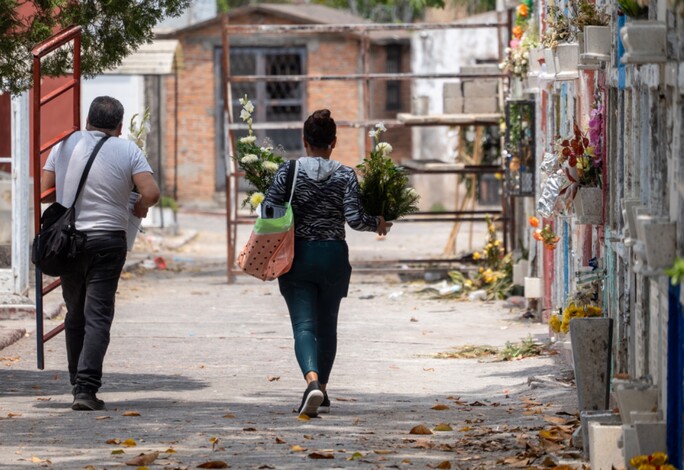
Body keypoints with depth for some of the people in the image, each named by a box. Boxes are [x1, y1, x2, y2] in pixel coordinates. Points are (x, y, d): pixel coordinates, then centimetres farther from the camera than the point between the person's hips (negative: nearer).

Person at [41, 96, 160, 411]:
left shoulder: (65, 145, 4)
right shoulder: (128, 151, -3)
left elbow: (44, 190, 5)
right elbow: (151, 193, -12)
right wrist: (140, 208, 9)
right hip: (107, 241, -3)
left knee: (75, 315, 16)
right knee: (97, 317, -5)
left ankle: (78, 384, 21)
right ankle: (87, 388, -16)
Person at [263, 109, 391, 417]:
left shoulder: (289, 171, -3)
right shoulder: (345, 175, -3)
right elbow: (354, 218, -11)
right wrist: (378, 224, 9)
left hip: (297, 255, -1)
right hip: (334, 256, 1)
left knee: (303, 325, -5)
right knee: (327, 326, 17)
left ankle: (313, 381, -30)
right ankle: (322, 391, 25)